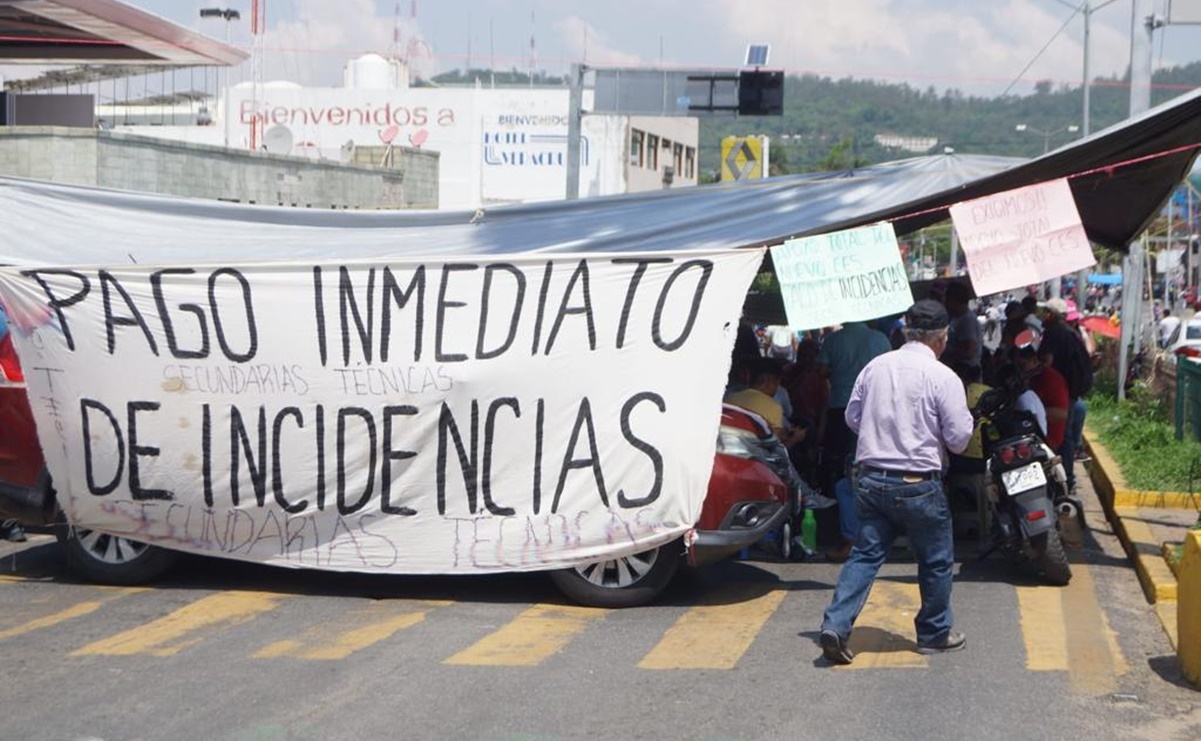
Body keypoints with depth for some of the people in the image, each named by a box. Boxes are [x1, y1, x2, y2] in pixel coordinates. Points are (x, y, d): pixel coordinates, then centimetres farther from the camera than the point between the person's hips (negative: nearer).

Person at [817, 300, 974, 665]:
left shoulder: (875, 367, 4)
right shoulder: (943, 377, -11)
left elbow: (852, 418, 13)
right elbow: (959, 438, -10)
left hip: (871, 479, 5)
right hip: (917, 484, -4)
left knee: (864, 554, 8)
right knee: (936, 560, 13)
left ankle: (835, 625, -5)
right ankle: (935, 633, 26)